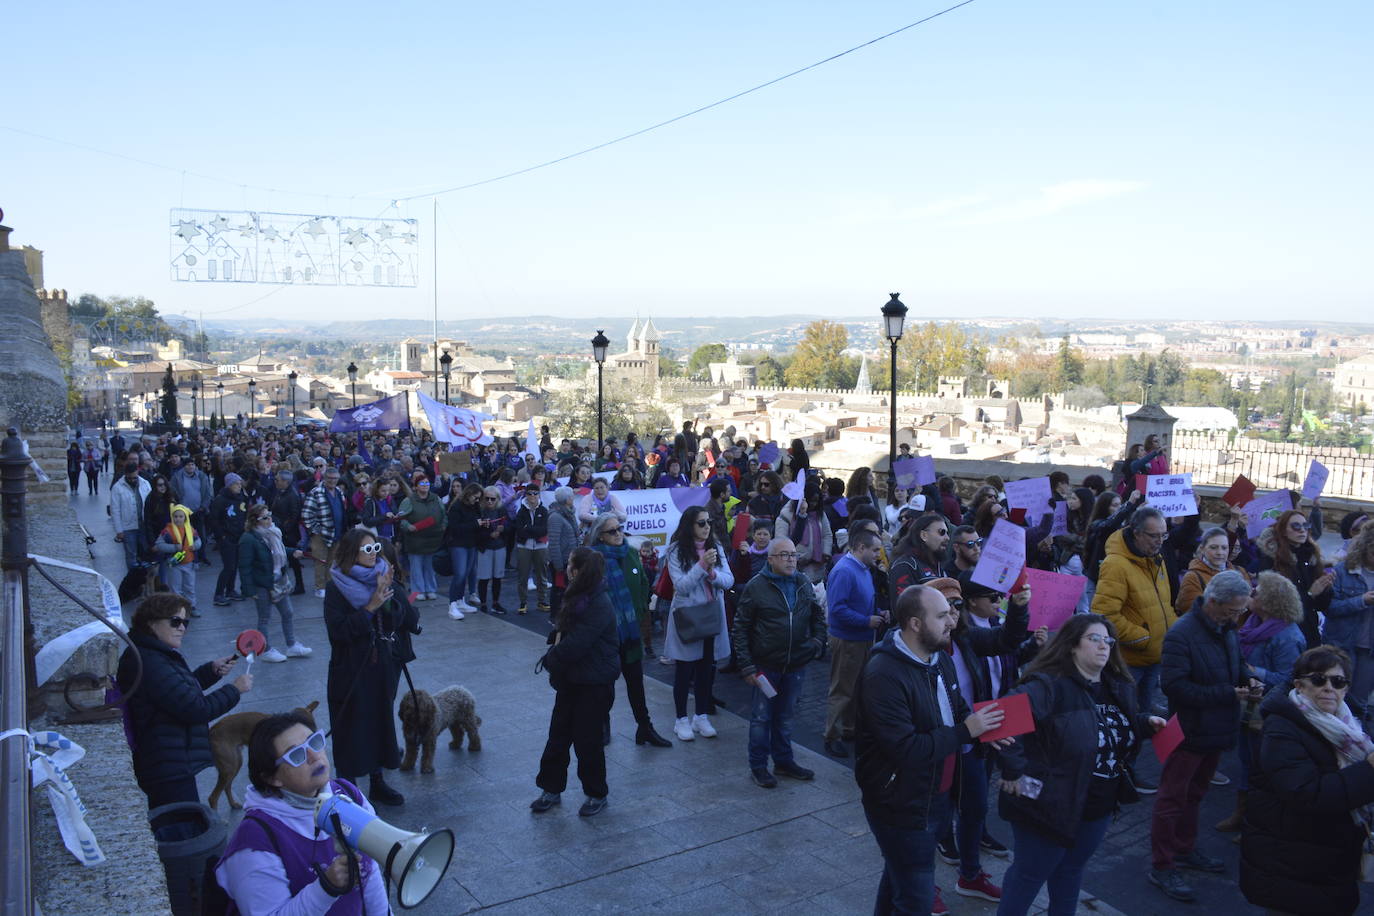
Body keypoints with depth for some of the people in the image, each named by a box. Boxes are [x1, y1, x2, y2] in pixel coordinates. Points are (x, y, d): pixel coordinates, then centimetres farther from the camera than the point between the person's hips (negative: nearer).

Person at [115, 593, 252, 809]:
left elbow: (182, 691, 26)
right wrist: (235, 690, -13)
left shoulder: (154, 655, 11)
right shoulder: (149, 664, -23)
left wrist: (211, 670, 11)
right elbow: (196, 709, -25)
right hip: (169, 772, -11)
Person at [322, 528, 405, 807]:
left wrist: (386, 596, -16)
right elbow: (338, 629, -19)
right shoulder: (337, 587, -11)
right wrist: (370, 608, -24)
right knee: (352, 728, 2)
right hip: (350, 668, -5)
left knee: (380, 721, 13)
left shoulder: (380, 579, 4)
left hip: (379, 664, 5)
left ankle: (378, 783, 27)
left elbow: (394, 624, -1)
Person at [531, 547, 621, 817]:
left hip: (595, 684, -9)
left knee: (587, 739, 3)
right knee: (558, 734, 13)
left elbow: (574, 646, -25)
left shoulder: (598, 606, -25)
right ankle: (551, 789, 27)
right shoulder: (576, 597, 6)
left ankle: (597, 795, 22)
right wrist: (554, 655, -7)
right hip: (571, 679, 9)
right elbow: (562, 631, 13)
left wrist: (550, 659, -7)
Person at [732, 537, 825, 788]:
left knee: (785, 716, 17)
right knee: (761, 717, 6)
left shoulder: (804, 584, 4)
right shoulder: (756, 587, -11)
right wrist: (746, 666, -12)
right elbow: (740, 629, -8)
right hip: (766, 665, -4)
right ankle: (758, 766, 19)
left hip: (796, 665, 4)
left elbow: (818, 615, 18)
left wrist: (818, 640, 2)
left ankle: (784, 761, 31)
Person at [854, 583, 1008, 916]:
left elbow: (958, 712, 16)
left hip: (936, 797, 9)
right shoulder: (884, 674, -27)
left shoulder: (940, 661, 2)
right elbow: (905, 749, -31)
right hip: (902, 806, -9)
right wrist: (965, 732, -25)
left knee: (898, 881, 26)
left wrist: (983, 730, -6)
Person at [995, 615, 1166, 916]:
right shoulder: (1050, 685, -23)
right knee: (1030, 874, 10)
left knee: (1071, 871, 25)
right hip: (1050, 803, -7)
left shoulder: (1119, 688, 5)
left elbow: (1123, 733, 22)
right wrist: (1014, 772, -32)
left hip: (1099, 807, 7)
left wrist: (1146, 724, 2)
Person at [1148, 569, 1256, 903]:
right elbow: (1175, 685, -28)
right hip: (1188, 733, -9)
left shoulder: (1225, 630, 4)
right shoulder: (1182, 635, -24)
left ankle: (1184, 849, 40)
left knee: (1194, 794, 23)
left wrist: (1246, 680, -1)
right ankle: (1161, 866, 12)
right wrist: (1228, 694, -26)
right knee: (1173, 798, 2)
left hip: (1214, 731, 9)